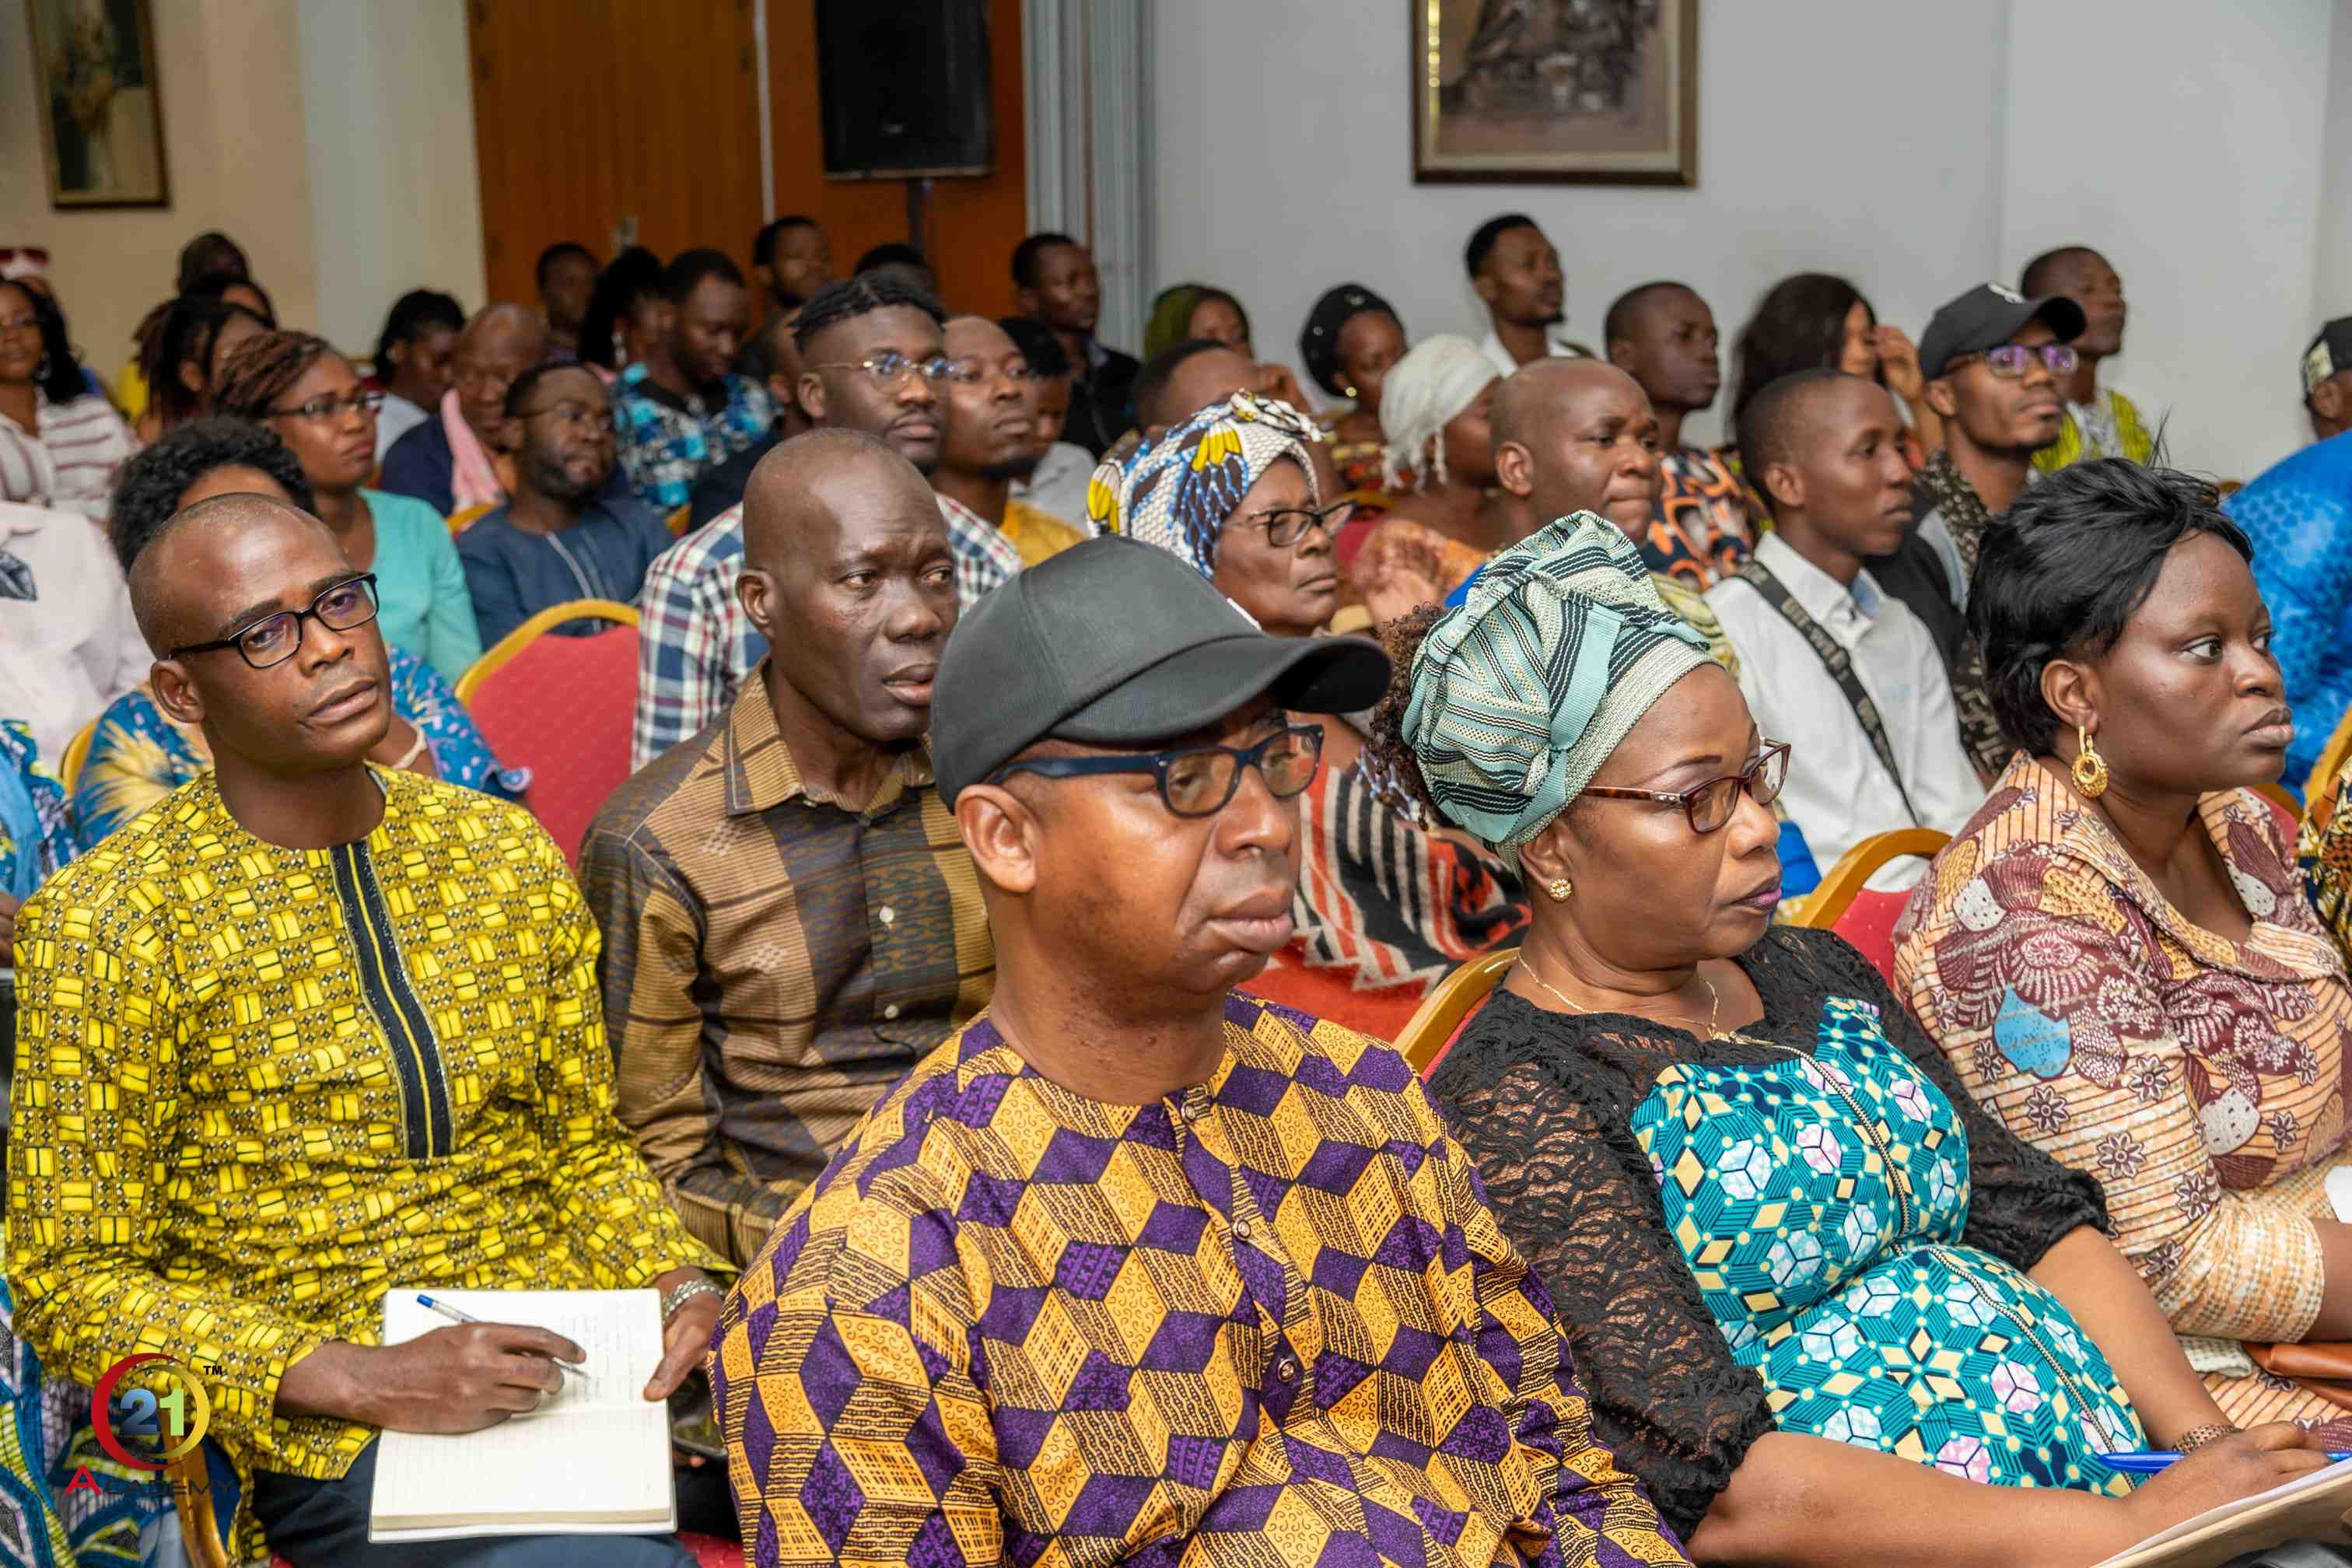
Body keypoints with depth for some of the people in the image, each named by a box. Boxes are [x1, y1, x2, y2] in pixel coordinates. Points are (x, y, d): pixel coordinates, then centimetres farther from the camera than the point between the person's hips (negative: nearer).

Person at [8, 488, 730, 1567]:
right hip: (325, 1427, -4)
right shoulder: (104, 925, -6)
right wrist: (368, 1378, -17)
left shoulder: (509, 857, 9)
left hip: (573, 1347, 5)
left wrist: (685, 1285, -5)